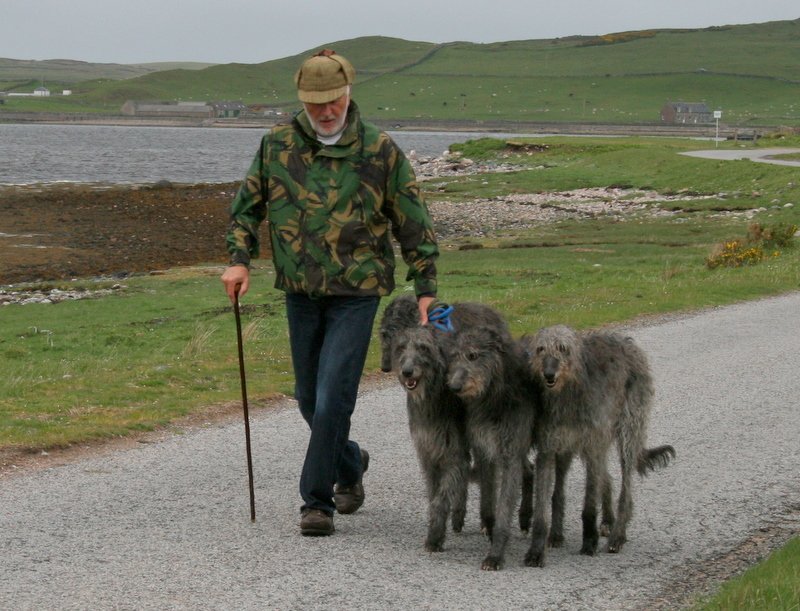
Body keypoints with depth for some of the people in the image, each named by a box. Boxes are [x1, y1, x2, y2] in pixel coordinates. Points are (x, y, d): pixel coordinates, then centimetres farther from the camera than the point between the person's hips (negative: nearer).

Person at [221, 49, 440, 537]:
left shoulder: (380, 150, -5)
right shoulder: (278, 145, 2)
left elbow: (413, 223, 0)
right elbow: (248, 204, 14)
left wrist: (425, 288, -2)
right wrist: (240, 258, 1)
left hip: (356, 292, -4)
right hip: (300, 291, 4)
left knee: (333, 397, -11)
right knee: (309, 399, 13)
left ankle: (317, 500, -1)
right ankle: (350, 464, 39)